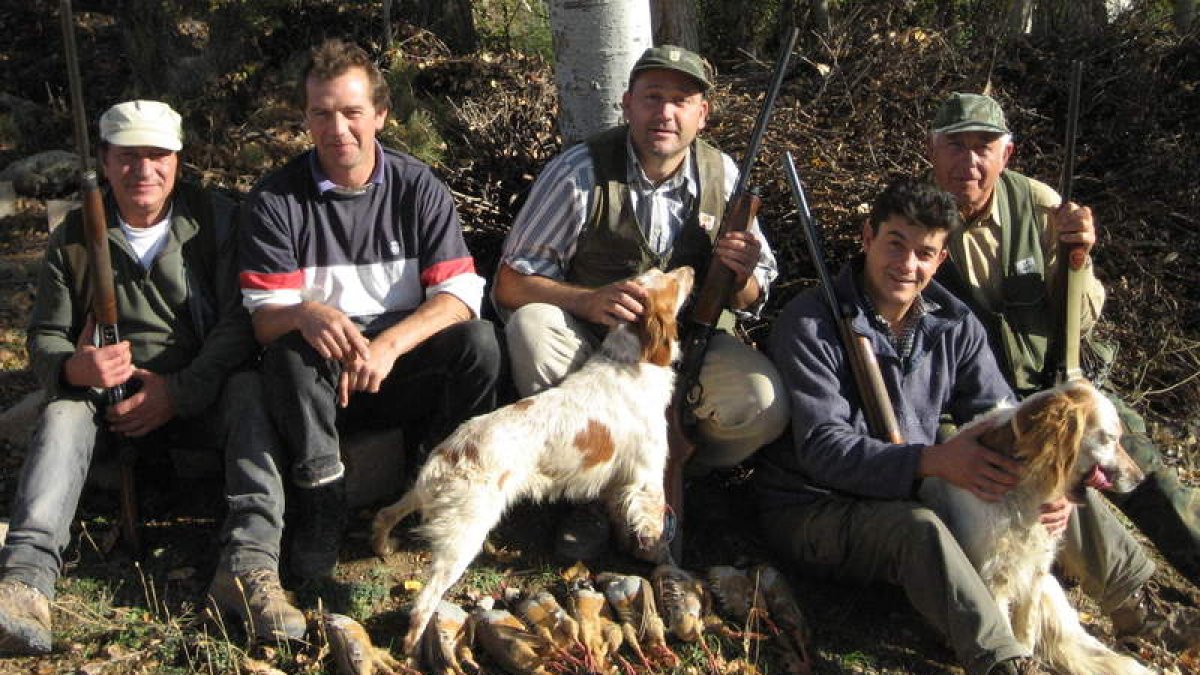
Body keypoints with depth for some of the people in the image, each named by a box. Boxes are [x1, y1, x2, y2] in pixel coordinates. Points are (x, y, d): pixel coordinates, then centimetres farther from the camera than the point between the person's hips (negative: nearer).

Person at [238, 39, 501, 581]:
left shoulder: (418, 187, -2)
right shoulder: (275, 200, -5)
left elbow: (459, 293, -11)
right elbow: (264, 316, -11)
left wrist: (389, 344, -29)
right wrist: (305, 314, -37)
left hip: (407, 367, 1)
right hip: (321, 376, -1)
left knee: (479, 341, -27)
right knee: (289, 352, -34)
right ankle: (320, 510, -17)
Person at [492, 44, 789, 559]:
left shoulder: (722, 175, -4)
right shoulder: (579, 173, -15)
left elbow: (750, 302, 1)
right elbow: (510, 284, -15)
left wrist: (741, 275, -24)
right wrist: (586, 300, -33)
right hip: (590, 342, -2)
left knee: (764, 407, -25)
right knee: (532, 325, -33)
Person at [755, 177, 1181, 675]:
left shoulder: (954, 326, 3)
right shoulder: (810, 323, -16)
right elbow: (823, 447, -24)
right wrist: (932, 461, -36)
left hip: (911, 496, 6)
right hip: (814, 508, -6)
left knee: (1067, 495, 0)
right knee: (918, 528, -38)